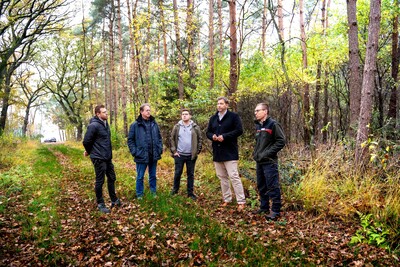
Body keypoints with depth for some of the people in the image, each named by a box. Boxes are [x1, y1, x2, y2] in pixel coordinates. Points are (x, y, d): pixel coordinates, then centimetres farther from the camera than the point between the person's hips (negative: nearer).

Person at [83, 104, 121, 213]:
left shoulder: (105, 124, 8)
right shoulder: (94, 125, -18)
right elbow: (86, 141, -16)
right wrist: (89, 152, 1)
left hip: (108, 157, 8)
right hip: (99, 158, -8)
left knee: (111, 178, 16)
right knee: (100, 181, 3)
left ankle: (114, 200, 30)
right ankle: (100, 204, 18)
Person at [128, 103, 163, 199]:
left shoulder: (154, 124, 6)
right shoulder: (135, 125, -6)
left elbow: (159, 138, 13)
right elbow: (130, 140, -3)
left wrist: (160, 149, 5)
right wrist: (134, 152, -10)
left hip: (154, 156, 4)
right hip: (141, 156, -3)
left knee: (153, 176, 16)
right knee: (140, 177, 8)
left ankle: (153, 192, 31)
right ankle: (139, 195, 23)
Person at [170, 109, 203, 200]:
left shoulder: (195, 127, 0)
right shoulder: (177, 127, 2)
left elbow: (200, 139, 4)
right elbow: (172, 139, 5)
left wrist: (197, 151, -2)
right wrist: (174, 151, -1)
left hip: (191, 155, 0)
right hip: (179, 155, 0)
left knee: (191, 174, 8)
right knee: (178, 173, 8)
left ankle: (190, 192, 18)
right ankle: (175, 189, 26)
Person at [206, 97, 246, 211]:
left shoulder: (233, 116, -4)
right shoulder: (213, 118, 13)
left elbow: (239, 130, -11)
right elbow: (208, 132, 16)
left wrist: (224, 136, -18)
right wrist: (212, 136, -7)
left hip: (230, 152, -6)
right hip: (217, 152, 7)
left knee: (234, 176, -11)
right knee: (222, 177, 12)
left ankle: (241, 202, -4)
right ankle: (227, 199, 24)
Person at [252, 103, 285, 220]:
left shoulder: (273, 124, -10)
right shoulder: (258, 126, 13)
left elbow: (281, 141, -13)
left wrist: (267, 153, -17)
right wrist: (255, 152, 11)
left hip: (269, 162, -8)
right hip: (259, 161, 8)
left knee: (272, 187, -3)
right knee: (261, 186, 15)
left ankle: (275, 210, 6)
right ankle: (264, 207, 28)